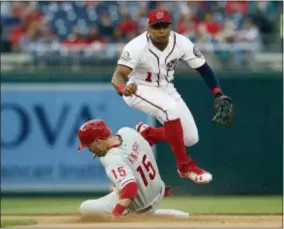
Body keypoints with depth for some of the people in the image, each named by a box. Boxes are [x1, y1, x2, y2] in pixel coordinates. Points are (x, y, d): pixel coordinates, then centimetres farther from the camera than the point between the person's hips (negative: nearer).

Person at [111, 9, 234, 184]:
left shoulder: (181, 43, -17)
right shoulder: (137, 46, -28)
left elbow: (203, 68, -8)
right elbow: (118, 75, -37)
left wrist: (218, 95, -20)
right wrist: (124, 88, -60)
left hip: (165, 89, 5)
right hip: (140, 89, -5)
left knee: (191, 138, -2)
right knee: (171, 108, -35)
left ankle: (146, 135, 24)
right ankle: (185, 166, -22)